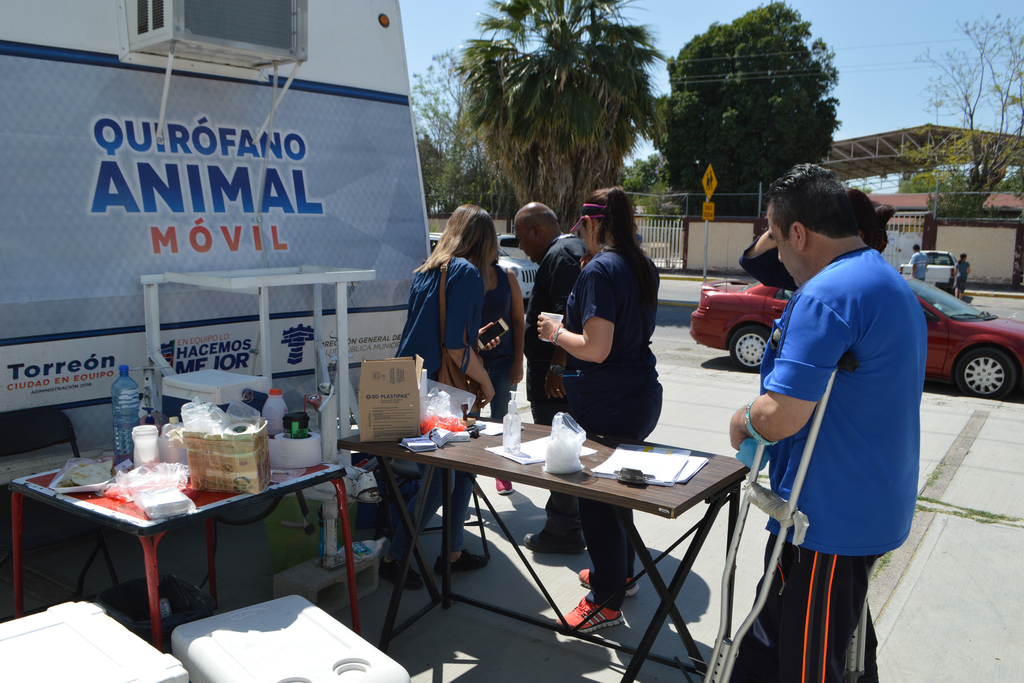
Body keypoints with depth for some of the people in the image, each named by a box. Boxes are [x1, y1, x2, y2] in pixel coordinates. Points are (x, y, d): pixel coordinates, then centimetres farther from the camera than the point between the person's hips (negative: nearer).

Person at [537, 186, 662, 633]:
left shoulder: (600, 270, -18)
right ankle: (619, 572, 40)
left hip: (607, 405, -9)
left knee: (596, 494, 3)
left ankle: (606, 601, 14)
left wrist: (556, 333, -8)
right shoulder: (643, 268, 9)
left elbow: (596, 348, -24)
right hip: (642, 395, 9)